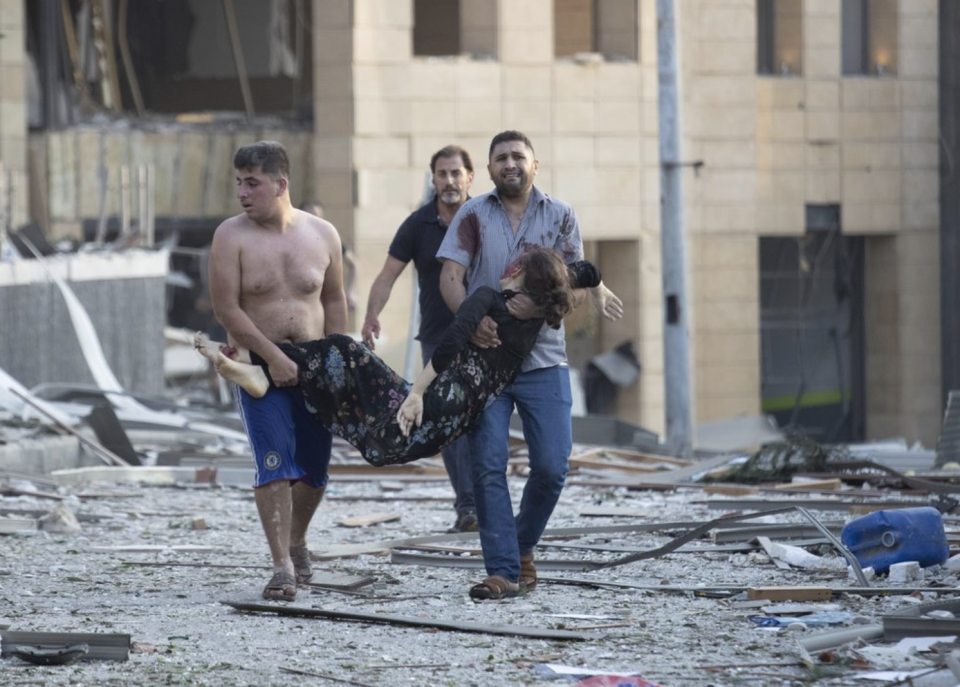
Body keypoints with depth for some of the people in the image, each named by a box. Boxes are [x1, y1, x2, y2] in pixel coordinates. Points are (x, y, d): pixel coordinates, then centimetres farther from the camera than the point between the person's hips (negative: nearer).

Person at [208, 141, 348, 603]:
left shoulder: (322, 235, 3)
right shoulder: (232, 237, -7)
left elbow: (334, 301, 12)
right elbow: (227, 309, -10)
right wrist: (274, 357, -16)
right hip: (259, 367, -3)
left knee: (314, 468, 9)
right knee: (275, 464, -15)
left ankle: (296, 540, 36)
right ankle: (283, 567, -16)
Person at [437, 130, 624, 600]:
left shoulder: (560, 217, 9)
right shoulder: (474, 214, 4)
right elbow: (450, 276, -4)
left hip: (543, 359, 1)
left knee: (551, 467, -3)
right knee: (488, 467, -8)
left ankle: (522, 547, 21)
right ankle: (502, 571, -6)